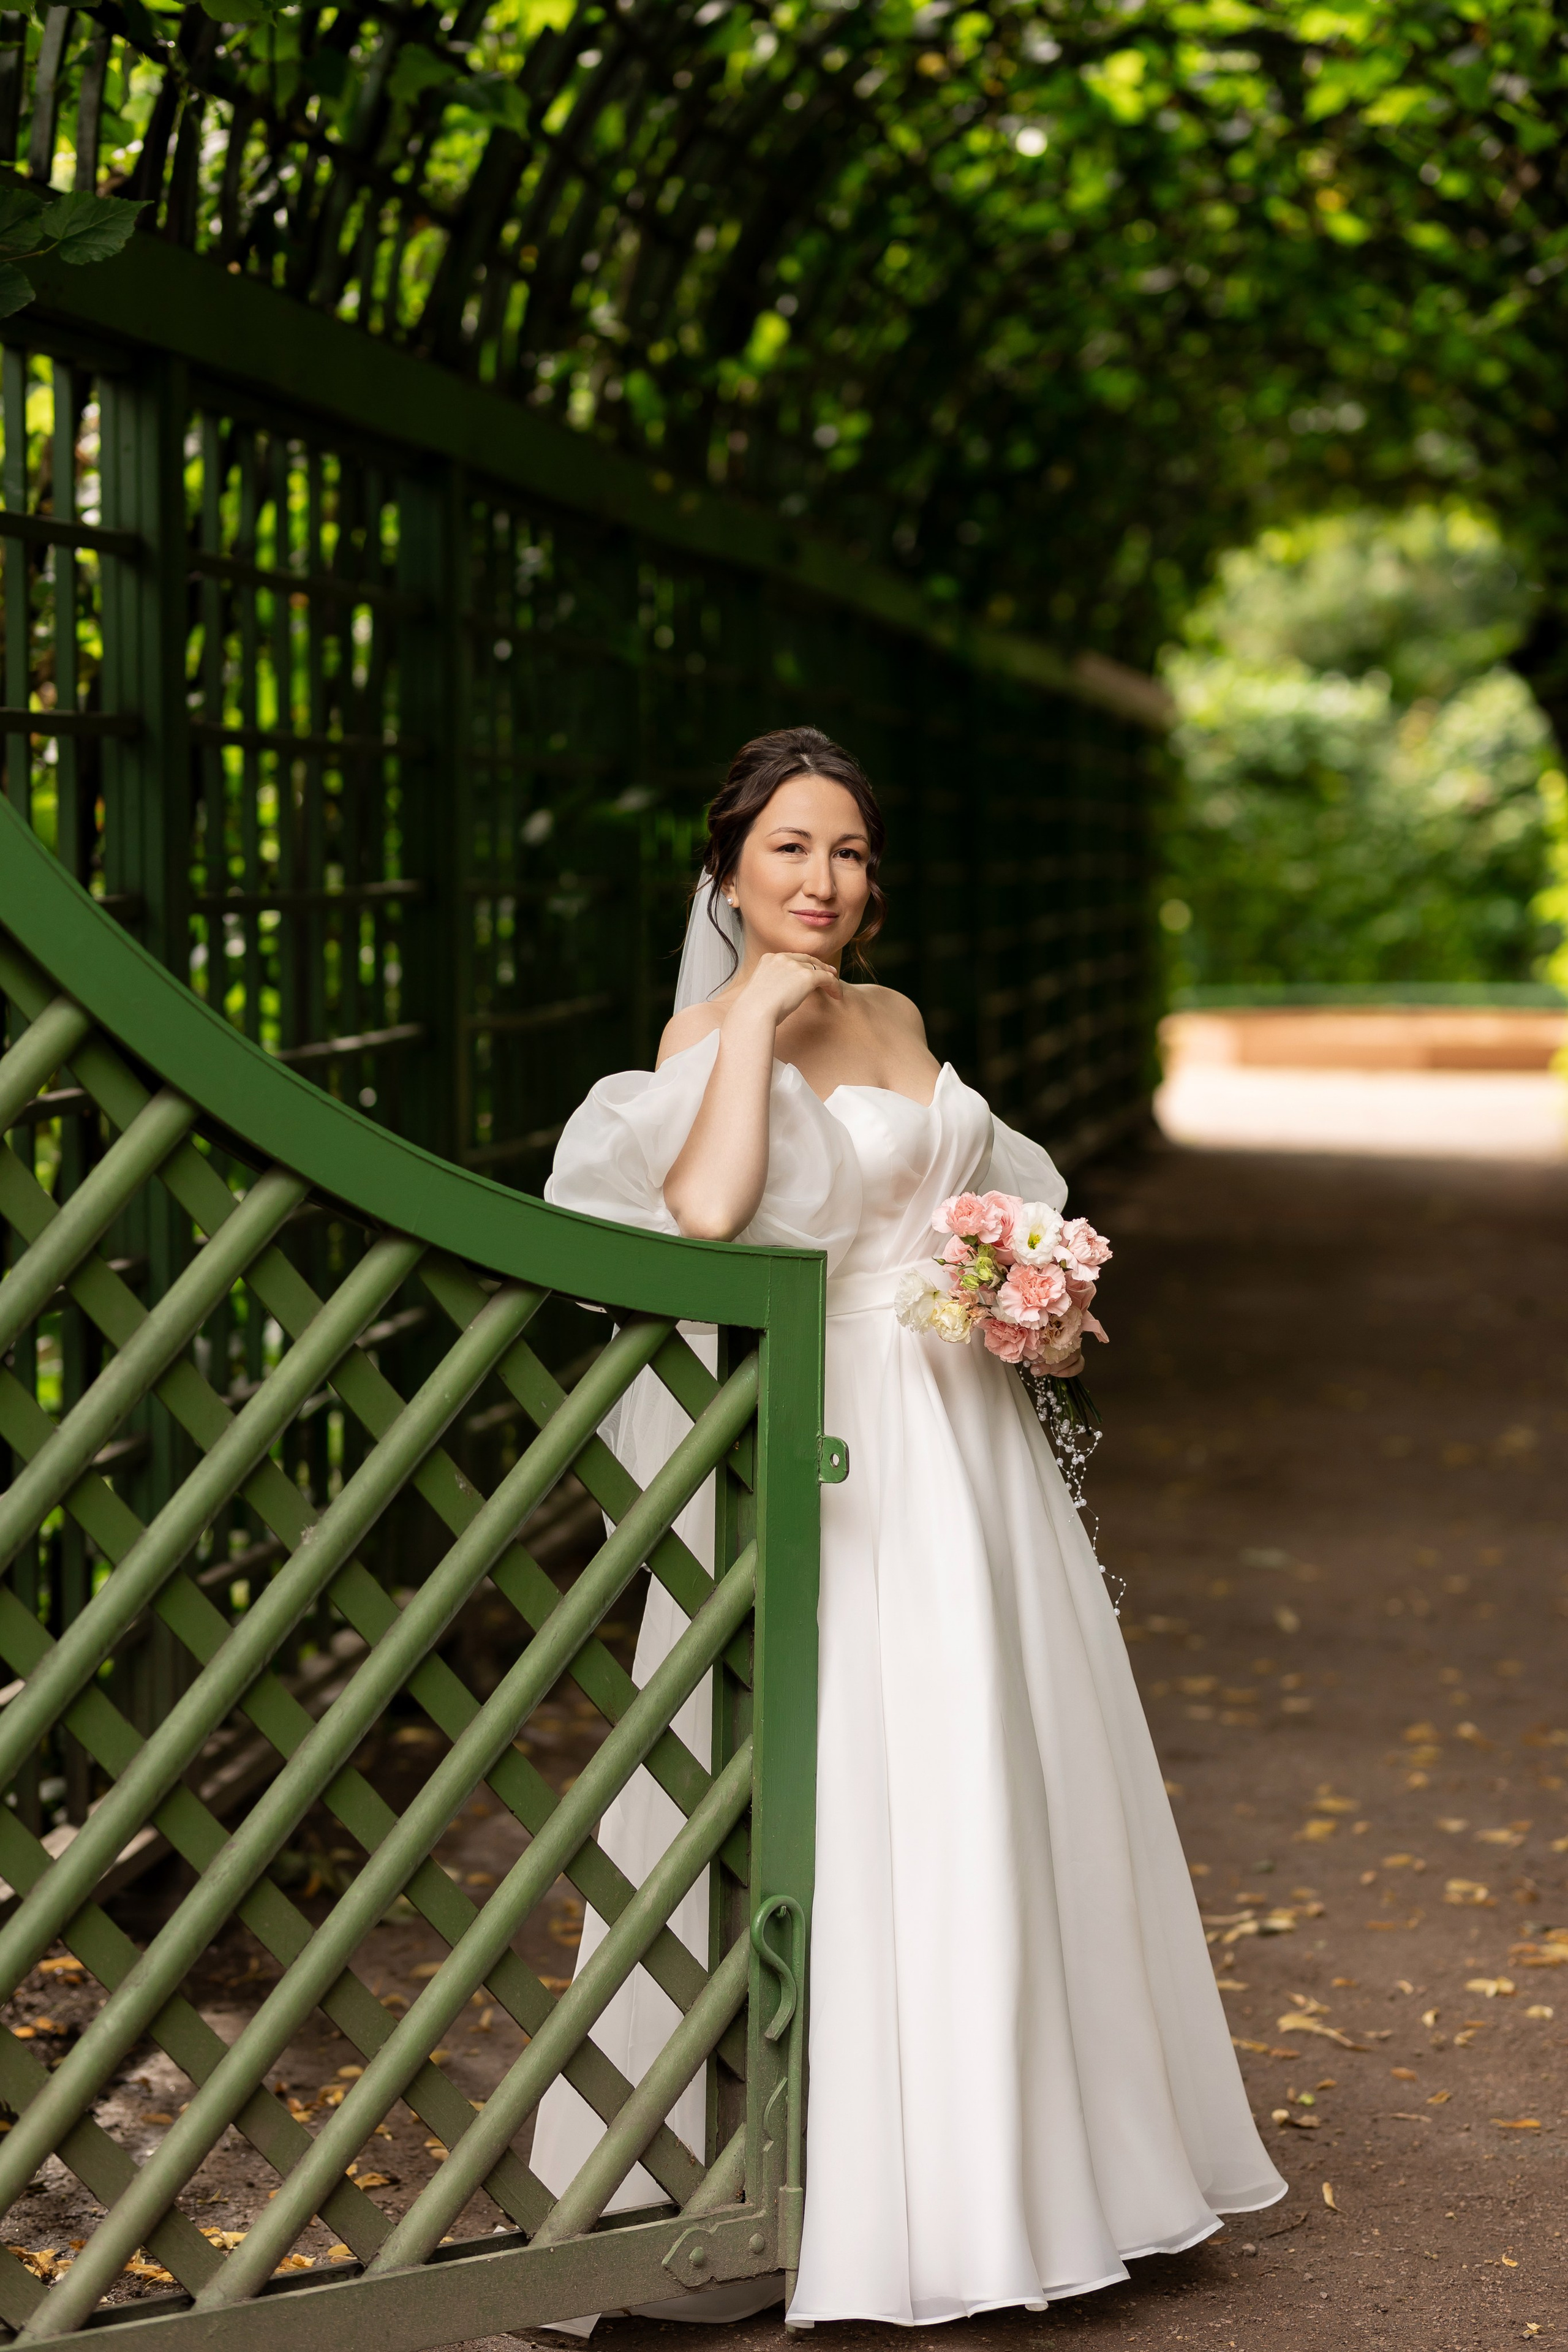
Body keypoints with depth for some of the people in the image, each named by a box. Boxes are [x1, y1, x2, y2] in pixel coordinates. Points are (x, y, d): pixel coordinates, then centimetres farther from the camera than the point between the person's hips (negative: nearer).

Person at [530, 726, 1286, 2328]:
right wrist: (756, 1019, -19)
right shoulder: (708, 1039, -7)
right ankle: (857, 2210, 10)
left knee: (992, 1801, 12)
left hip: (966, 1439, 7)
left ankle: (990, 2165, 27)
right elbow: (705, 1208, -28)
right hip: (832, 1462, -7)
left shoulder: (895, 1023, 11)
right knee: (848, 1811, -3)